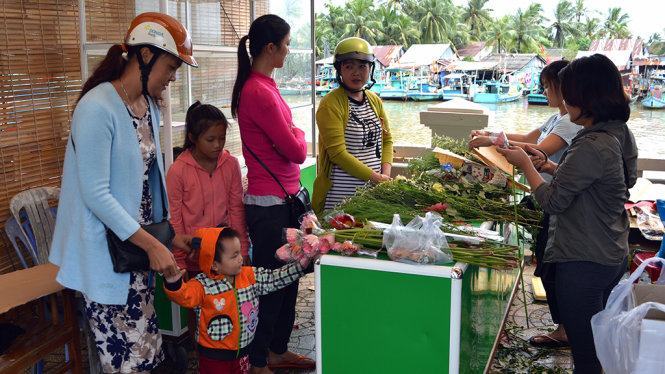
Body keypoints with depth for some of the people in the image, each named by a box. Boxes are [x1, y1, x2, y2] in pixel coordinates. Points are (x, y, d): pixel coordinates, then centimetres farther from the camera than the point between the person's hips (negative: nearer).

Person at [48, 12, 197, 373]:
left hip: (139, 242, 8)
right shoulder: (97, 108, -19)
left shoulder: (150, 105, 7)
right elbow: (95, 194, -21)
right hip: (107, 251, -8)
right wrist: (151, 244, -22)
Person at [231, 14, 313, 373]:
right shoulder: (259, 93, -21)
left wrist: (291, 135, -4)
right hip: (269, 205, -10)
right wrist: (299, 134, 3)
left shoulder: (263, 85, 10)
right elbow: (295, 151, -16)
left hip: (282, 198, 10)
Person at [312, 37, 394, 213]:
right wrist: (376, 177, -15)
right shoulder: (330, 104, -11)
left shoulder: (375, 101, 12)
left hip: (374, 191, 6)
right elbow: (337, 153, -17)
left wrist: (386, 173, -1)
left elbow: (387, 139, 16)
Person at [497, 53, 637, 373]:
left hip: (583, 263, -10)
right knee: (597, 343, 25)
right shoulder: (621, 134, 3)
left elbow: (551, 201, -20)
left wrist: (525, 164, -7)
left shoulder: (592, 147, -27)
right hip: (613, 255, 10)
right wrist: (551, 167, 8)